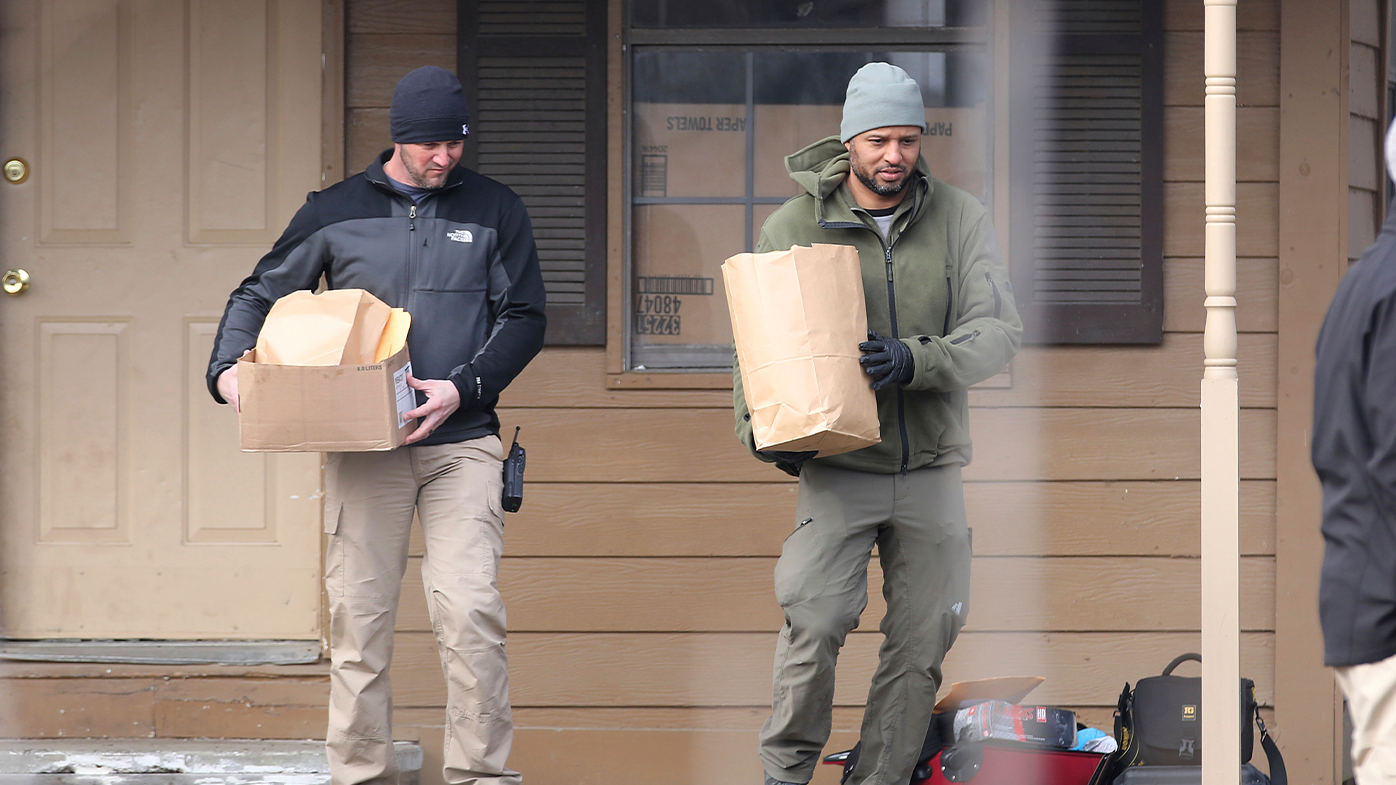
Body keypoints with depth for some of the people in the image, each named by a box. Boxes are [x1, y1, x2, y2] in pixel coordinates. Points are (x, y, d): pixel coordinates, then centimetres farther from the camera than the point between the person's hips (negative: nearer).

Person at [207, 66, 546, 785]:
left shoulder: (493, 210, 9)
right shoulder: (335, 212, 8)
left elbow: (524, 317, 7)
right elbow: (259, 295, 14)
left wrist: (463, 388, -9)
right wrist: (226, 368, -6)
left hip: (461, 444, -1)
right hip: (361, 448, 1)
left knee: (469, 610, -14)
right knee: (358, 616, -1)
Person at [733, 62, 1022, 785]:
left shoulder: (958, 218, 0)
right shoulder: (794, 226, -2)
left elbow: (999, 331, -8)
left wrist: (915, 360, -25)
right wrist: (759, 427, -11)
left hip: (932, 468, 3)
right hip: (838, 470, -2)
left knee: (923, 641, 4)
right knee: (815, 620, -19)